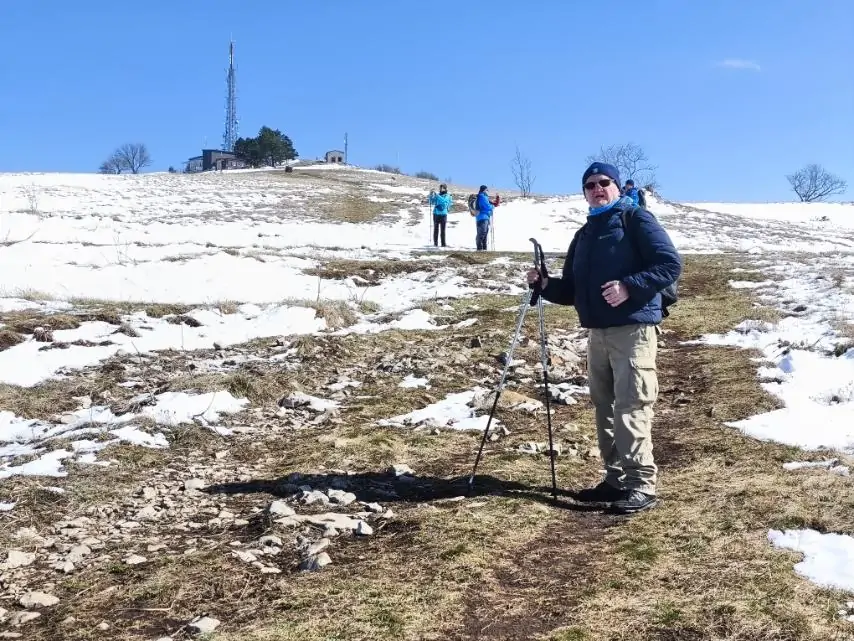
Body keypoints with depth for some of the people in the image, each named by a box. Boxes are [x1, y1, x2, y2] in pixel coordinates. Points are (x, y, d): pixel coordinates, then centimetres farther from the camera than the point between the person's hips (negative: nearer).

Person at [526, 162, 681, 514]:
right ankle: (616, 478, 19)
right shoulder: (584, 233, 19)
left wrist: (629, 287, -22)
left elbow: (670, 263, -11)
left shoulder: (636, 219, -2)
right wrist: (546, 285, 0)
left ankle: (642, 484, -5)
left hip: (633, 329, -8)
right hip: (597, 332, 8)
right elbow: (572, 290, 19)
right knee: (604, 407, 10)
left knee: (631, 407, -10)